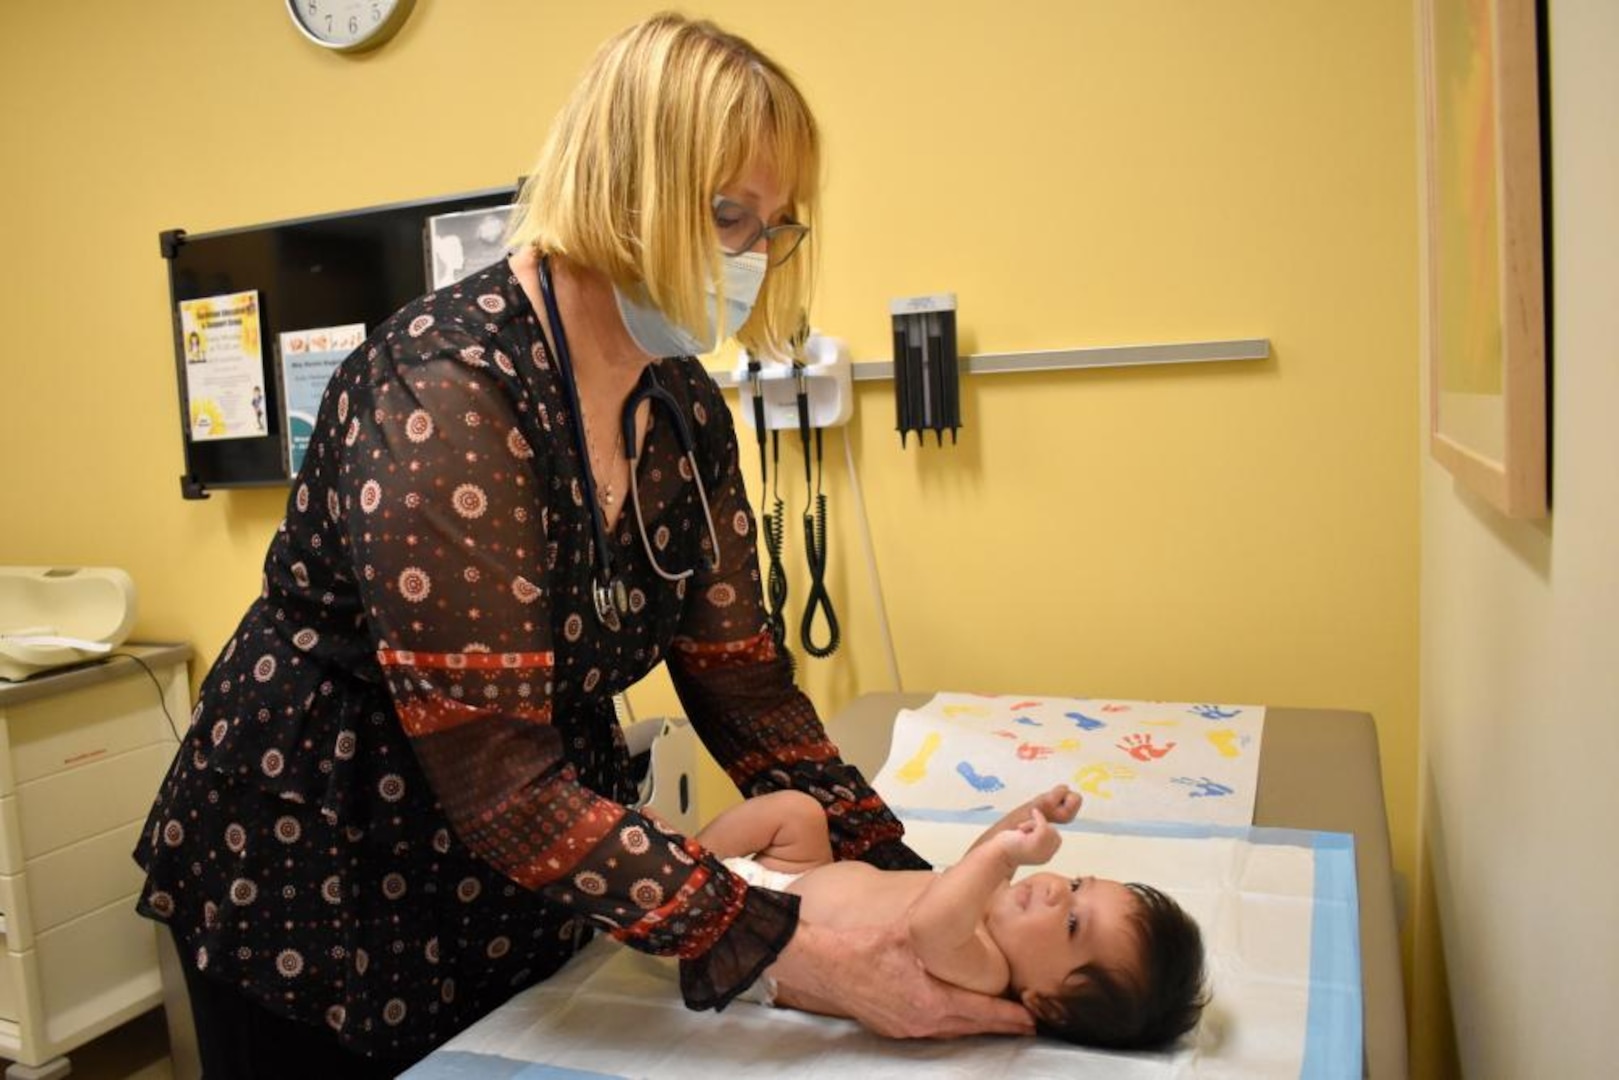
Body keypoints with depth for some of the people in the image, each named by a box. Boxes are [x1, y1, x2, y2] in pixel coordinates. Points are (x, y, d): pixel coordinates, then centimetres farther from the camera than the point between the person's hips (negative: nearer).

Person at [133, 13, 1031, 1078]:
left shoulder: (686, 410, -4)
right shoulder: (446, 390, -27)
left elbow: (741, 682, -2)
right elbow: (496, 774, -31)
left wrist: (908, 879, -10)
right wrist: (795, 955, -31)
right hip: (312, 881, -6)